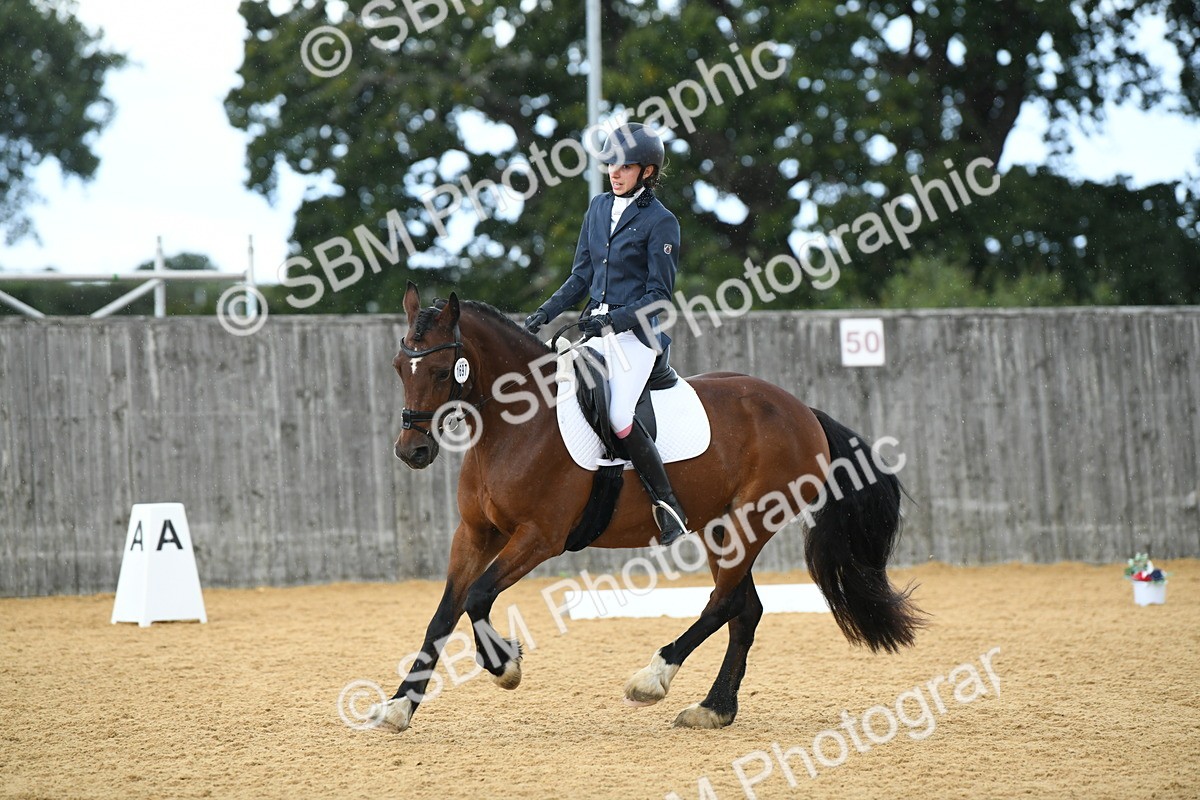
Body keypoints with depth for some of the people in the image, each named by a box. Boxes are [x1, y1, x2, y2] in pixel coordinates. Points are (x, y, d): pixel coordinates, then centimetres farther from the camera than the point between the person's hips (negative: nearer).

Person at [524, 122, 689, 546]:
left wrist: (616, 320, -21)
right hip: (595, 330, 8)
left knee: (618, 417, -25)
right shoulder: (599, 208, 14)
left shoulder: (660, 222, -6)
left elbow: (659, 294, -9)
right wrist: (546, 313, 6)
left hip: (637, 332, -8)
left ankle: (668, 507, -16)